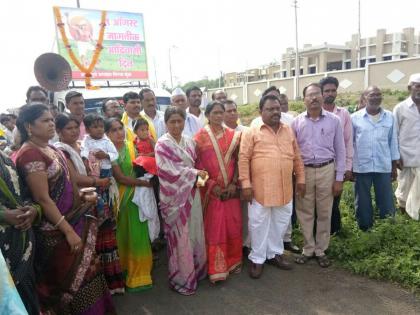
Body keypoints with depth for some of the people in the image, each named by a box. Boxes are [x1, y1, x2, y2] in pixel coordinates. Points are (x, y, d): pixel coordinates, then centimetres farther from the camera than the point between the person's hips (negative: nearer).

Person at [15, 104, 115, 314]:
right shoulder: (30, 154, -20)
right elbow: (43, 199, -22)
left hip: (74, 220, 8)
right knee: (74, 279, 7)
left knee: (83, 274, 19)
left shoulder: (51, 149, 8)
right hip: (57, 231, -8)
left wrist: (81, 194, 8)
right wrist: (68, 231, -21)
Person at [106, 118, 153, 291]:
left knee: (137, 234, 5)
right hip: (119, 197, -3)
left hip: (135, 195, 3)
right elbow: (120, 178, -16)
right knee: (122, 235, 8)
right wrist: (145, 182, -15)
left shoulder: (131, 146, 4)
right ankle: (121, 273, 27)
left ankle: (137, 274, 20)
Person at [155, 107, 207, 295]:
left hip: (191, 193, 6)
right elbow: (168, 170, -16)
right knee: (179, 237, 2)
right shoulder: (162, 144, -8)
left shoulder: (189, 142, 10)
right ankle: (181, 278, 17)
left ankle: (195, 270, 32)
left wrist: (198, 175, -3)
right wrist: (195, 173, -15)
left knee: (195, 233, 13)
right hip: (175, 196, -5)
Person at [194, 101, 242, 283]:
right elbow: (197, 164, -6)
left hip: (231, 189, 3)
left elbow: (237, 161, 6)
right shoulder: (200, 137, -3)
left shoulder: (233, 135, 6)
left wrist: (234, 183, -5)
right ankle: (217, 268, 15)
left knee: (234, 225, 10)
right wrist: (212, 185, -12)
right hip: (211, 190, -3)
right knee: (214, 228, 4)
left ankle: (233, 261, 30)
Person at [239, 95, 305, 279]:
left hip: (284, 189, 5)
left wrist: (300, 178, 12)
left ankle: (275, 253, 35)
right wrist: (246, 183, -13)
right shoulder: (252, 133, -4)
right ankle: (257, 259, 23)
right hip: (260, 188, -4)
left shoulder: (289, 131, 11)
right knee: (259, 224, 7)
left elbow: (296, 157, 15)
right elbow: (244, 159, -8)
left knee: (280, 223, 16)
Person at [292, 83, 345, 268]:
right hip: (304, 171, 0)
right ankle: (308, 249, 25)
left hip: (326, 170, 0)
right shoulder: (296, 122, 1)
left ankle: (321, 250, 26)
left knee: (324, 213, 10)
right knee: (305, 213, 9)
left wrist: (339, 178, -1)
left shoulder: (334, 121, 0)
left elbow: (340, 150, 2)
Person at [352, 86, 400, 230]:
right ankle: (365, 231, 26)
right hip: (361, 167, -2)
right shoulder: (355, 117, -2)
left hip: (384, 167, 2)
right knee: (362, 204, 10)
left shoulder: (389, 117, 5)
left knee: (387, 204, 9)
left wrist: (394, 166, 9)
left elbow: (393, 142, 10)